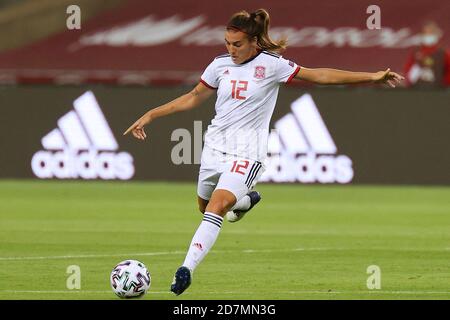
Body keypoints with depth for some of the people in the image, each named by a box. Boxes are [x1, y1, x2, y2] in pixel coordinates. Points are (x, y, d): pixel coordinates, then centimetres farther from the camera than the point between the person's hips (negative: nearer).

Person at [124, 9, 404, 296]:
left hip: (246, 153, -6)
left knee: (217, 207, -23)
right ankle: (246, 200, 51)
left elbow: (319, 76, -7)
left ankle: (187, 269, -27)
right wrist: (151, 116, 13)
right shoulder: (220, 65, 4)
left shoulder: (271, 65, -8)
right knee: (205, 206, 20)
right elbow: (193, 98, 16)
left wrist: (372, 77, -12)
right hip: (215, 147, 6)